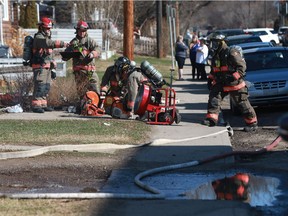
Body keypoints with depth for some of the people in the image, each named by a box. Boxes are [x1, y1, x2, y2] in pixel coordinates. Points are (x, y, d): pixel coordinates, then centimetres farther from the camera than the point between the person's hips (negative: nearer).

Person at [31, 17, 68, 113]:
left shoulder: (47, 38, 21)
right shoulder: (39, 38, -10)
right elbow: (50, 43, -31)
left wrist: (53, 68, 22)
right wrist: (63, 44, -36)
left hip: (47, 67, 10)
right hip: (40, 66, -10)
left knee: (46, 87, 10)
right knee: (40, 86, -14)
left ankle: (43, 104, 16)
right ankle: (35, 105, -14)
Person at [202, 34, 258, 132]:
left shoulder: (231, 53, -17)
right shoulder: (215, 55, 9)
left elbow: (242, 66, -18)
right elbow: (214, 70, 25)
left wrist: (234, 77, -28)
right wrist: (210, 79, 12)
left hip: (235, 84, -7)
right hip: (221, 84, 7)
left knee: (243, 104, 1)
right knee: (213, 97, -14)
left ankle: (252, 123, 13)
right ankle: (212, 119, -16)